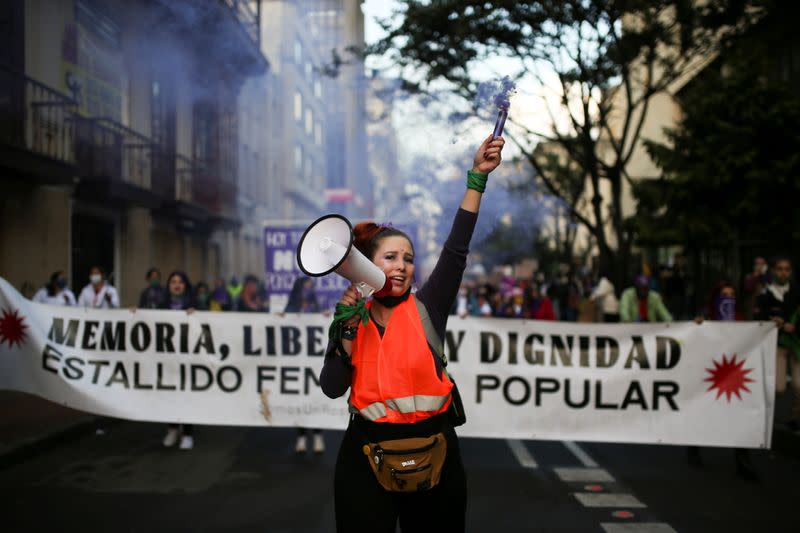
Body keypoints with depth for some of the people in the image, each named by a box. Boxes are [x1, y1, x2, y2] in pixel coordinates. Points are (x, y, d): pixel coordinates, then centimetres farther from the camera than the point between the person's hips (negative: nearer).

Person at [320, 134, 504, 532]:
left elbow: (456, 249, -10)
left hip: (433, 452, 0)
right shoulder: (350, 321, 3)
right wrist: (350, 330, -14)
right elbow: (332, 388, -6)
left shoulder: (426, 308, 0)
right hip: (366, 455, 0)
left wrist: (477, 177, -15)